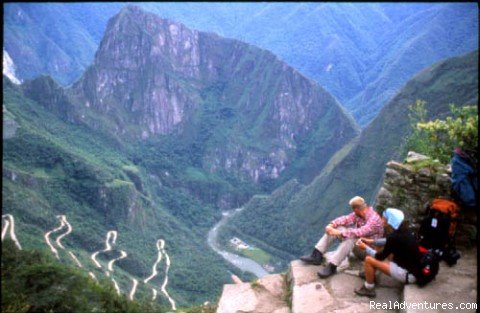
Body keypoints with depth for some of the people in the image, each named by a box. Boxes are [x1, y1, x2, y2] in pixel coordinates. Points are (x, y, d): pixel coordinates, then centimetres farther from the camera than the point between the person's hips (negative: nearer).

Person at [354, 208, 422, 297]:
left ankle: (368, 289, 10)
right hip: (414, 269, 9)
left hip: (409, 274, -9)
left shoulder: (394, 237, -25)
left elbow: (380, 257, -12)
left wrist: (365, 247, 2)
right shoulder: (403, 231, -1)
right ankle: (370, 274, 35)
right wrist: (371, 241, 17)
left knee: (368, 260, -8)